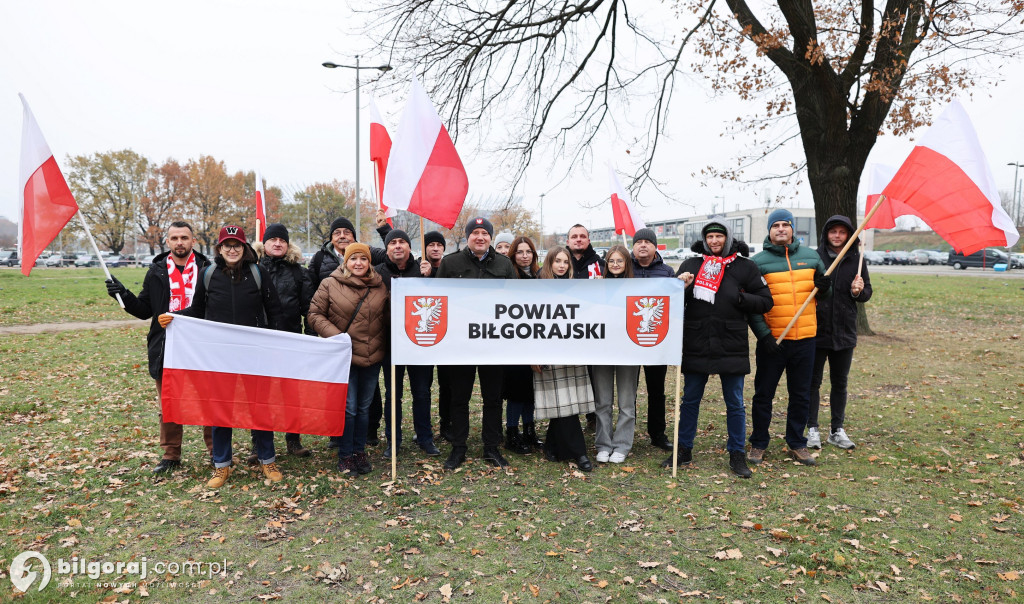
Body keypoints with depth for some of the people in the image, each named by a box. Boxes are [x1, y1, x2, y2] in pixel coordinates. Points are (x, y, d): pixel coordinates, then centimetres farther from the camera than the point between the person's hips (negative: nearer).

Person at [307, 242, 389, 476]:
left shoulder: (380, 286, 4)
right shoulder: (330, 284, -5)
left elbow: (388, 315, 12)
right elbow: (315, 314, -3)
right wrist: (334, 335, -15)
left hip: (373, 357, 4)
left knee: (364, 406, 13)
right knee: (348, 407, -1)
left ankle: (359, 451, 28)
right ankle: (345, 455, 16)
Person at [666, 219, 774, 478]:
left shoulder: (745, 267, 3)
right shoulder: (691, 264, 6)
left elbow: (766, 301, 3)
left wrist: (740, 298, -13)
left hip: (732, 348, -1)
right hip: (695, 347, 1)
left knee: (735, 403, 9)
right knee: (690, 400, 11)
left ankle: (737, 454, 23)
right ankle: (684, 450, 25)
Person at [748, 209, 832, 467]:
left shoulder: (811, 256, 9)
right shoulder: (758, 261, -3)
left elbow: (824, 292, 19)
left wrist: (825, 287, -6)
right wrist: (763, 334, -14)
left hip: (805, 339, 3)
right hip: (771, 341, -3)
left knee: (801, 395, 12)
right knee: (763, 394, 5)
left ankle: (797, 444, 26)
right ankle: (758, 445, 20)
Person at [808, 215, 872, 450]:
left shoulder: (856, 260, 4)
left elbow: (867, 292, 9)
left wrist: (859, 291, -12)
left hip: (844, 332, 3)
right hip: (816, 331, -2)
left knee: (840, 383, 13)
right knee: (813, 381, 4)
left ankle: (837, 430, 24)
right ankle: (812, 429, 15)